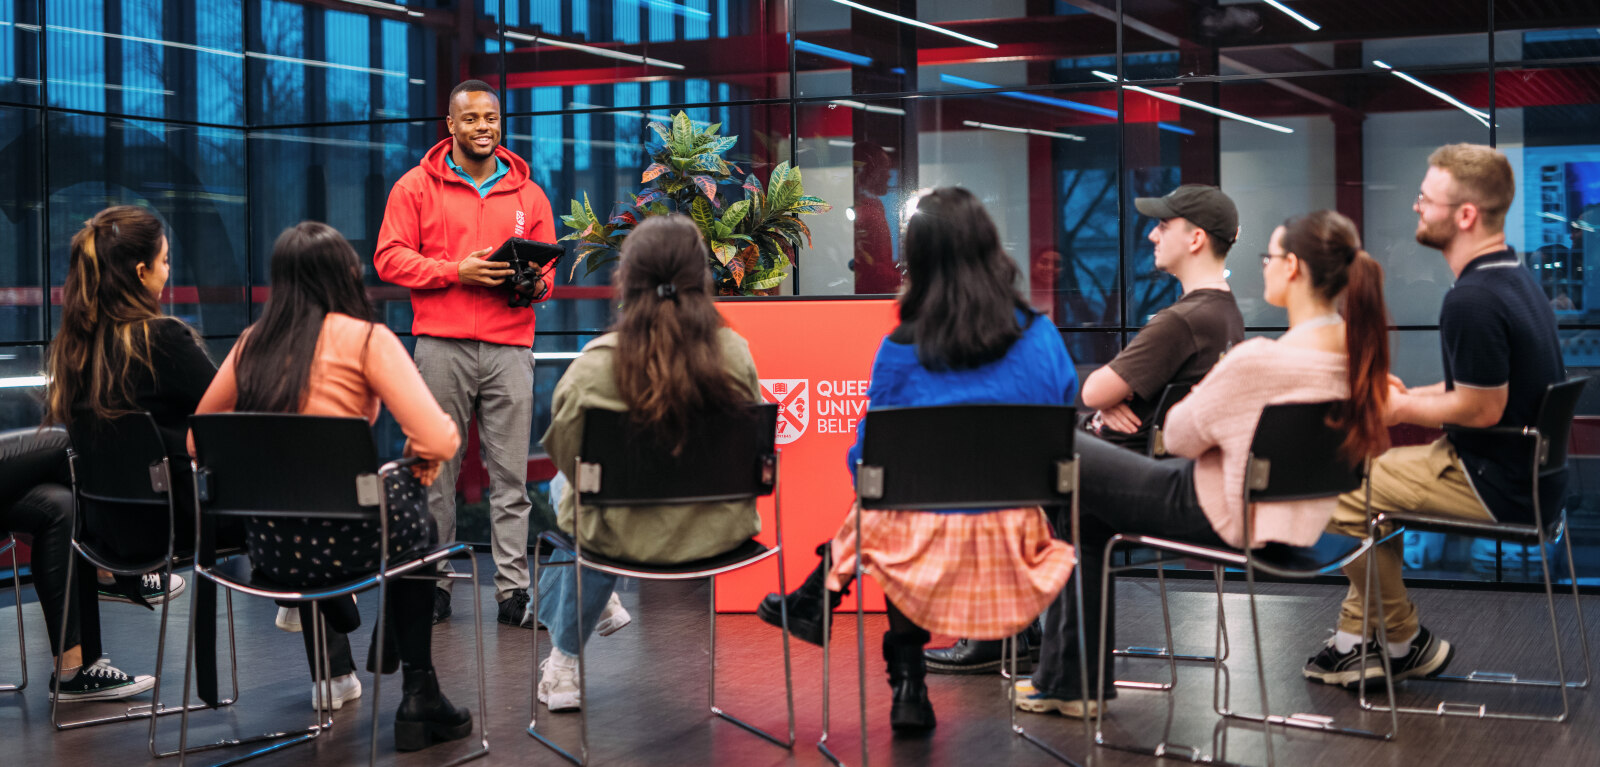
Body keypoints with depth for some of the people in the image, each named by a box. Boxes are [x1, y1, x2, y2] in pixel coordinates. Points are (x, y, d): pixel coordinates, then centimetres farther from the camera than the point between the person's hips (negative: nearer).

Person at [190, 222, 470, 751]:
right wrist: (422, 454, 8)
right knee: (416, 522, 28)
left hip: (267, 547, 5)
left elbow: (196, 440, 17)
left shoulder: (252, 342, 8)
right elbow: (439, 441, -14)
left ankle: (332, 670, 50)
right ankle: (418, 696, 26)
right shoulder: (366, 339, -7)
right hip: (341, 541, -5)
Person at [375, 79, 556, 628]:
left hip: (510, 347, 2)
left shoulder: (528, 194, 16)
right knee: (437, 470, 1)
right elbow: (390, 258, 1)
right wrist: (457, 270, -11)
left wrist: (535, 284, -4)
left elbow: (548, 267, 20)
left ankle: (513, 590, -1)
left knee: (510, 474, -2)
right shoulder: (416, 186, 7)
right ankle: (434, 585, 9)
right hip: (441, 345, -2)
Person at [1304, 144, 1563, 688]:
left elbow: (1482, 409, -24)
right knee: (1371, 471, 22)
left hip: (1498, 487, -11)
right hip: (1529, 475, 11)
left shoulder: (1472, 301, -26)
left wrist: (1402, 409, -9)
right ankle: (1356, 639, 23)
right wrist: (1409, 395, 12)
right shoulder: (1514, 276, 8)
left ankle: (1405, 643, 12)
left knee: (1341, 492, -4)